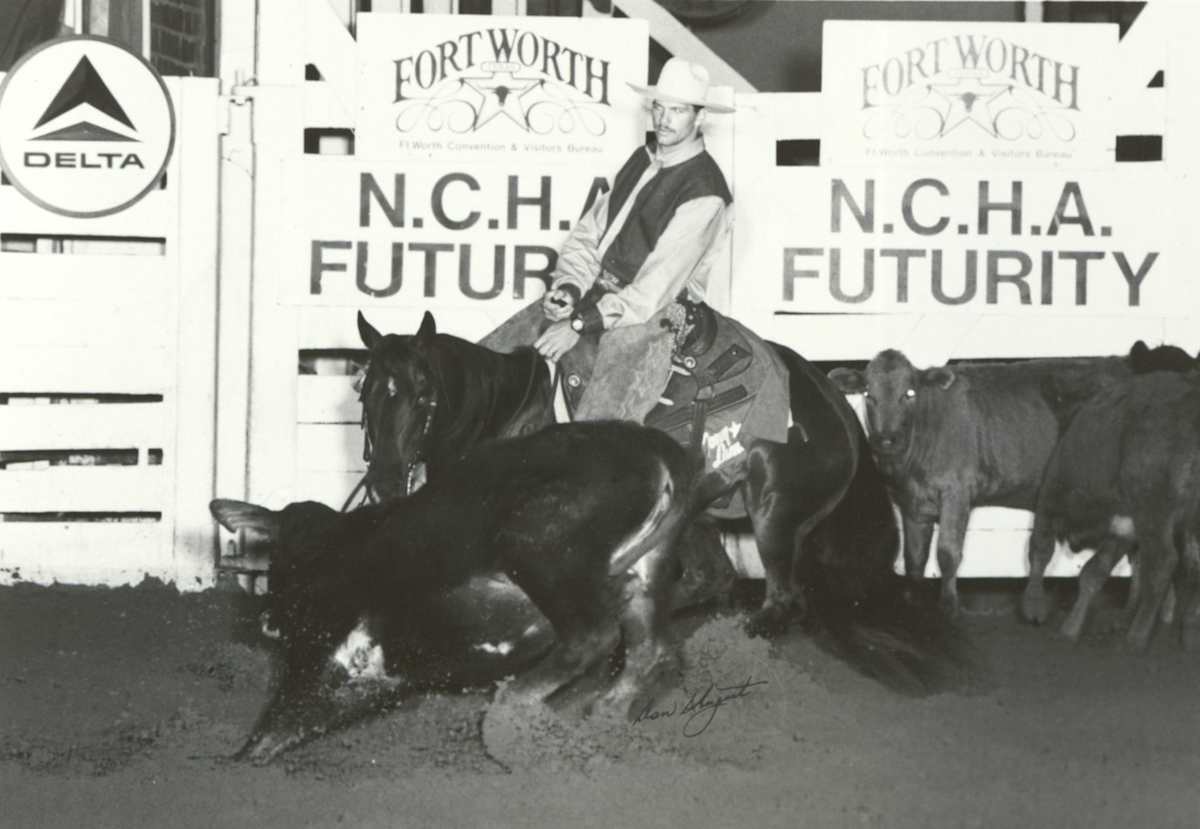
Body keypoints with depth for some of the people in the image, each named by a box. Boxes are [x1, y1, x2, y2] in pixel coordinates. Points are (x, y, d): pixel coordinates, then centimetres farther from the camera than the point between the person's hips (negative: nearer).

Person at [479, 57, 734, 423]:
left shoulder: (705, 193, -14)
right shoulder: (642, 160, 13)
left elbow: (658, 284, -19)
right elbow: (588, 232, 12)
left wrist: (581, 324, -21)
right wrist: (569, 288, -8)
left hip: (656, 310, -8)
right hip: (598, 288, 8)